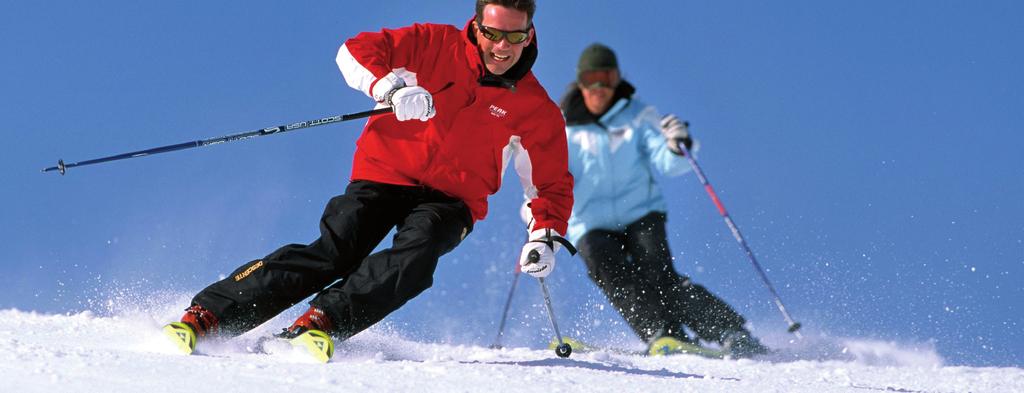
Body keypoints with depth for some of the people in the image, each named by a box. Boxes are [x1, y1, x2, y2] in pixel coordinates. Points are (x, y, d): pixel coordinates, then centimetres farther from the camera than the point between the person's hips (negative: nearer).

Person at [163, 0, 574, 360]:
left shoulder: (535, 109, 0)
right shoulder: (437, 46, -4)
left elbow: (553, 186, 8)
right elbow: (356, 51, -9)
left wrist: (545, 237, -9)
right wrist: (391, 87, -28)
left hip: (451, 200, 2)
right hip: (386, 174, -2)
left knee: (417, 251, -32)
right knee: (334, 252, -22)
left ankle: (322, 321, -38)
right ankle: (205, 314, -23)